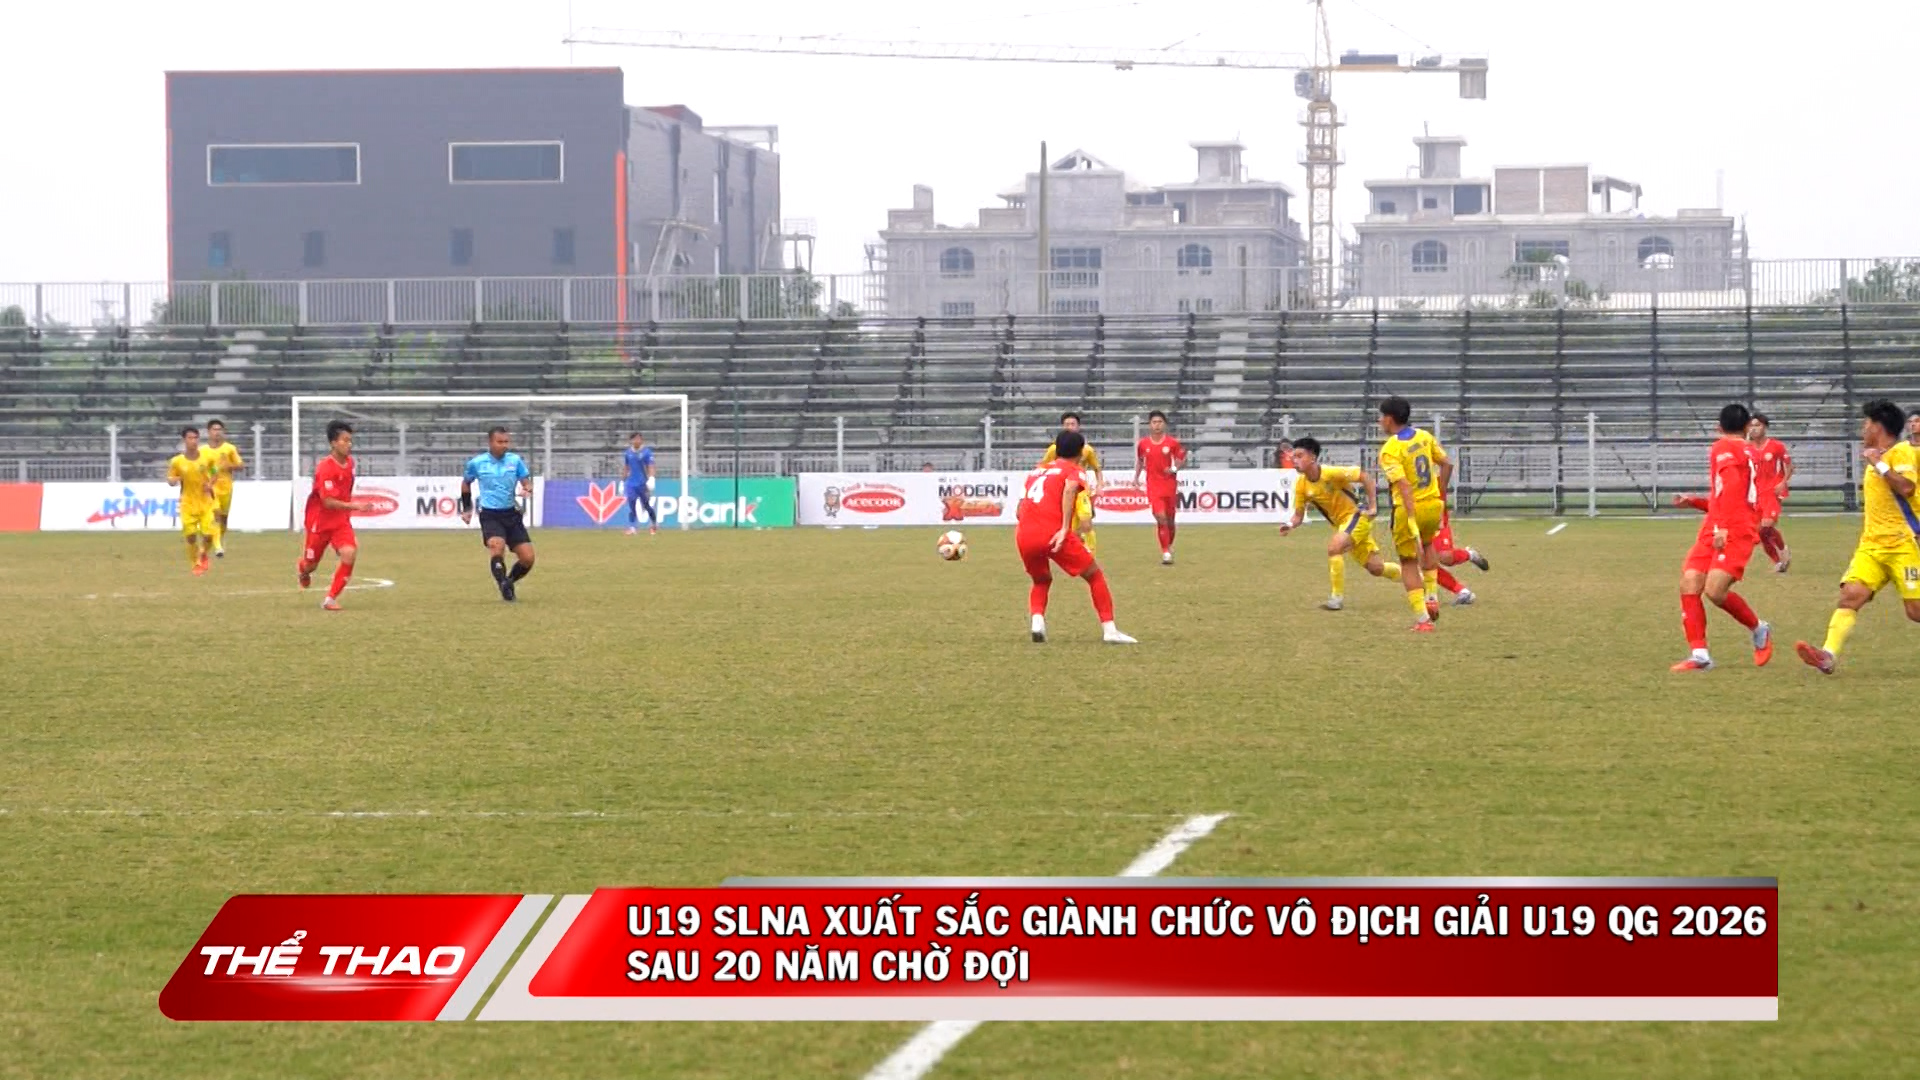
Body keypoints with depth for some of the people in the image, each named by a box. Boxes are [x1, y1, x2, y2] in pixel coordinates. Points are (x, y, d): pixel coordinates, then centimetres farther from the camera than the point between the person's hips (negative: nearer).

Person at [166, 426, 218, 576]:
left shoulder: (207, 458, -4)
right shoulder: (177, 461, -7)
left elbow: (215, 471, 14)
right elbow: (170, 481, 3)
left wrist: (211, 484, -5)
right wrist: (173, 481, -20)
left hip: (206, 502, 1)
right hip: (188, 503, -1)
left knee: (208, 535, -7)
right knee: (191, 536, -5)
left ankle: (203, 554, 26)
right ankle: (195, 565, 17)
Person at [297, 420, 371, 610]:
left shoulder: (349, 461, -1)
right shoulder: (325, 468, -24)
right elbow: (328, 502, -29)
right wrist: (354, 506, -36)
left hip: (341, 521, 5)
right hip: (320, 521, -5)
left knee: (349, 553, -19)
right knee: (311, 563, 10)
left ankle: (331, 599, -8)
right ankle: (302, 569, 52)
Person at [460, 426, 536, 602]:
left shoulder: (516, 460, 0)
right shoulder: (476, 463, -1)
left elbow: (527, 484, 3)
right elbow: (466, 483, 18)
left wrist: (526, 490, -21)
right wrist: (466, 509, 17)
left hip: (512, 514, 3)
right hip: (490, 515, -3)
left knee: (528, 558, -3)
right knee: (497, 546, -32)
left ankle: (508, 582, 23)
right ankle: (504, 587, -25)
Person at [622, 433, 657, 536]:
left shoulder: (646, 452, -3)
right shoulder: (628, 453, 9)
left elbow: (650, 466, -10)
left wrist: (651, 479, -24)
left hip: (643, 483, -3)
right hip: (631, 484, 3)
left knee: (646, 505, 3)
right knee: (631, 505, -8)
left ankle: (654, 524, 23)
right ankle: (632, 527, -9)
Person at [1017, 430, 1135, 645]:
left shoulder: (1037, 470, 27)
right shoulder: (1073, 470, 11)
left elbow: (1019, 511, 23)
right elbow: (1069, 490, -14)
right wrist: (1065, 529, -19)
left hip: (1023, 536, 5)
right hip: (1053, 533, -5)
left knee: (1041, 581, 29)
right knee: (1094, 576, 11)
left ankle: (1037, 621, 3)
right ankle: (1109, 629, 4)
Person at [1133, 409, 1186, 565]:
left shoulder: (1173, 443, -4)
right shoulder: (1142, 444, 0)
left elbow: (1182, 458, 6)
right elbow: (1140, 460, 17)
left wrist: (1175, 468, -12)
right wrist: (1136, 477, 12)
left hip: (1170, 484, 1)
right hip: (1153, 486, -1)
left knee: (1170, 519, 11)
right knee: (1160, 518, -16)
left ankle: (1170, 545, 37)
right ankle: (1166, 553, -12)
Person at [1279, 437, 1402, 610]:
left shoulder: (1331, 473, -24)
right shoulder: (1301, 484, -5)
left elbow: (1365, 477, -19)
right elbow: (1299, 515, 2)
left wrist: (1372, 507, -19)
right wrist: (1290, 525, -20)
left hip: (1357, 516, -7)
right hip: (1341, 523, 7)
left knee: (1334, 546, -29)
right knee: (1375, 568, 10)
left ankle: (1338, 597, -18)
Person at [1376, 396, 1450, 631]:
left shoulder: (1389, 450, -14)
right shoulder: (1424, 436, 4)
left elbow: (1404, 485, -23)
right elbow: (1447, 465, 10)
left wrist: (1412, 521, -27)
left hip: (1408, 508, -6)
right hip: (1434, 505, 6)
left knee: (1409, 563, 8)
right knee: (1426, 545, 34)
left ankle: (1422, 618, 1)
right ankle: (1432, 597, 24)